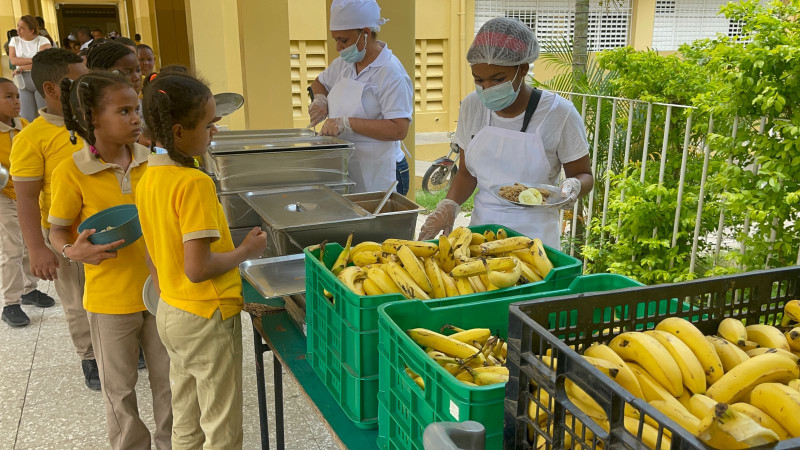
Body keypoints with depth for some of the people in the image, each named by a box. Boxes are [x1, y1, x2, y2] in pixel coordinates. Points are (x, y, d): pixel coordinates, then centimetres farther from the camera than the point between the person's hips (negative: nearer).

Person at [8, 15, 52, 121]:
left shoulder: (42, 40, -2)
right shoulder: (14, 40, 11)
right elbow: (13, 60, -2)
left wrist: (21, 68, -10)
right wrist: (33, 60, -12)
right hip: (23, 81, 4)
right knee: (27, 119, 0)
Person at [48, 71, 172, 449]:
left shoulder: (149, 161, -2)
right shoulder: (71, 173, -14)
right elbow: (58, 229, -4)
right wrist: (73, 251, -23)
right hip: (110, 297, -3)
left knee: (168, 376, 16)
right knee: (120, 387, 14)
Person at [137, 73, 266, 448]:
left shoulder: (148, 180, 3)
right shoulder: (195, 183, -23)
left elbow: (153, 258, 11)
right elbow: (198, 268, -26)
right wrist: (246, 251, -11)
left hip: (170, 314, 9)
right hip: (207, 319, -8)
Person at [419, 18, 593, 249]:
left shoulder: (559, 113, -13)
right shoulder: (471, 106, -1)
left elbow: (583, 174, -1)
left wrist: (571, 187, -24)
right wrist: (449, 205, -8)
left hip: (534, 233, -3)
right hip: (481, 227, 4)